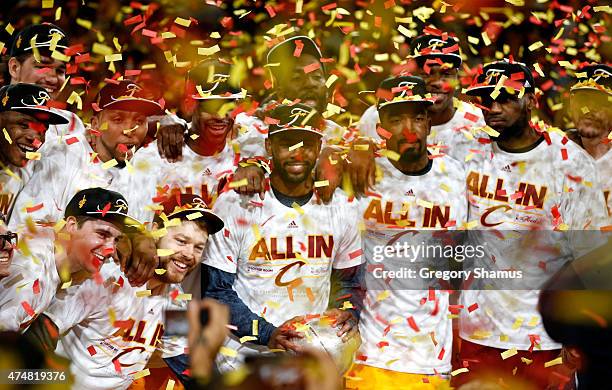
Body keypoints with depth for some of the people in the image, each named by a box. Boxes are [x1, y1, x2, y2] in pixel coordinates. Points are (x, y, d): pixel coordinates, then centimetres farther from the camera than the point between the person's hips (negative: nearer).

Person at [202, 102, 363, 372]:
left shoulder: (340, 208, 4)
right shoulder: (235, 205, -7)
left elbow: (349, 280, 16)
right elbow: (216, 290, -7)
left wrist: (348, 312, -7)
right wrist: (267, 334, -19)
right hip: (243, 357, -3)